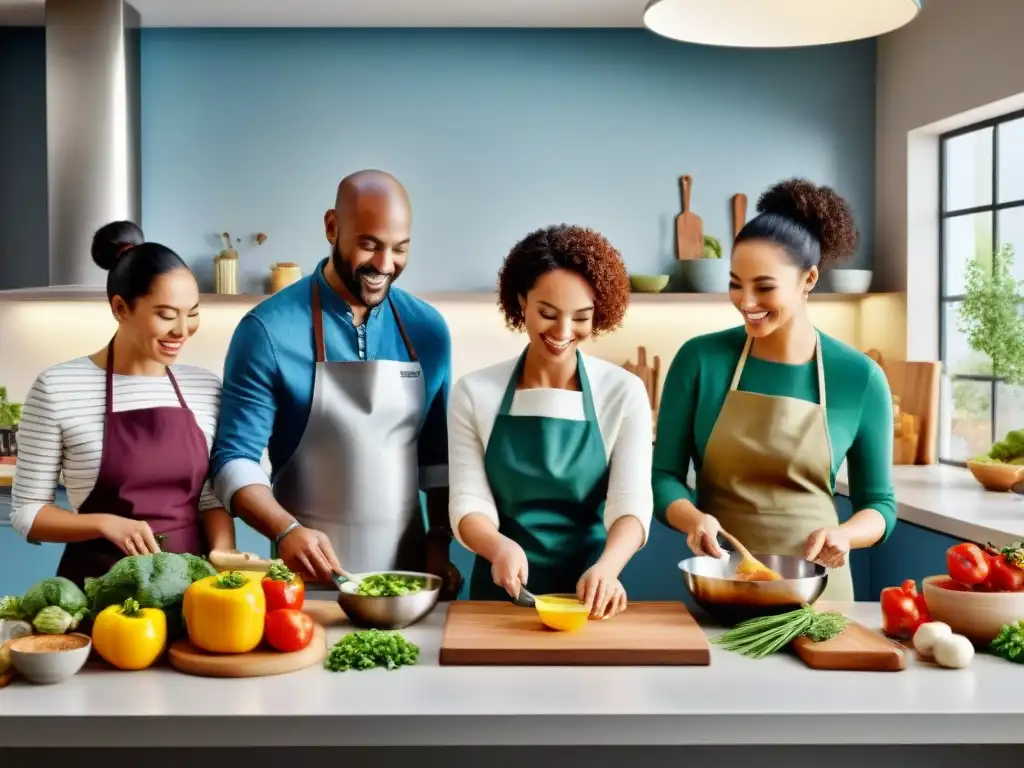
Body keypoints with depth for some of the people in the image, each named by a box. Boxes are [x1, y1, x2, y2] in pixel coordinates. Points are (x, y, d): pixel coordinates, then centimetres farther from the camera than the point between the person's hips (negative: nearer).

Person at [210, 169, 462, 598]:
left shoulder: (428, 329, 1)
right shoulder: (269, 329, -11)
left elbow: (438, 455, 9)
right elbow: (235, 459, -11)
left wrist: (440, 543, 1)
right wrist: (286, 530, -26)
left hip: (409, 571, 4)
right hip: (313, 576, -3)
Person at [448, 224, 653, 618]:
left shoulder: (624, 393, -3)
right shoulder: (474, 392, -1)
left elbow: (632, 502, -10)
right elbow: (468, 504, -3)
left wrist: (606, 566, -29)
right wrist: (500, 546, -24)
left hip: (587, 593, 0)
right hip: (500, 591, 1)